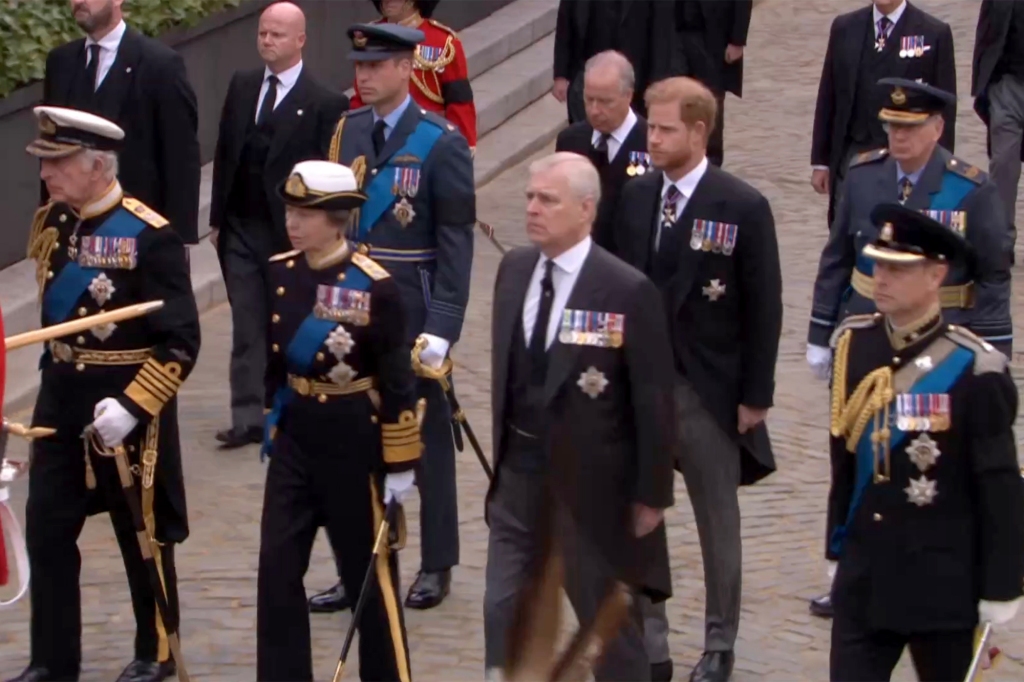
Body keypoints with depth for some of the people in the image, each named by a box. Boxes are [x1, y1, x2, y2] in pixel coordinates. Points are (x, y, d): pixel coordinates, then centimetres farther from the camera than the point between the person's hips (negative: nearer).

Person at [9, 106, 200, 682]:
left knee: (142, 531, 9)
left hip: (127, 403, -6)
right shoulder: (50, 222, 3)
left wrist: (131, 405, -25)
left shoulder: (150, 237, -18)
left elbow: (181, 342, -18)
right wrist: (57, 383, 17)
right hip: (60, 398, 6)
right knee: (47, 528, 6)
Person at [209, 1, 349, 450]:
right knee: (247, 329, 3)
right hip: (241, 229, 4)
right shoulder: (242, 87, 9)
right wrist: (218, 218, 9)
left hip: (291, 232, -4)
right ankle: (248, 418, 3)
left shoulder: (324, 104, -8)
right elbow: (224, 154, 12)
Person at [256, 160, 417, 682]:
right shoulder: (277, 273, 0)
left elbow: (397, 382, -12)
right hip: (294, 437, 5)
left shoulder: (374, 286, -16)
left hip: (354, 439, -5)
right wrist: (271, 423, 15)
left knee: (369, 570, 7)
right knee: (277, 565, 2)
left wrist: (400, 465, -10)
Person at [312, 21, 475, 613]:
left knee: (426, 439, 8)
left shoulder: (440, 143, -10)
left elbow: (457, 241, -11)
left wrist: (442, 325, -18)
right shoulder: (346, 133, 7)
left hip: (411, 315, -5)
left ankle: (437, 566, 20)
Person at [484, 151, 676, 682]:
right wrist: (503, 449, 13)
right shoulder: (514, 269, 2)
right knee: (503, 614, 8)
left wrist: (652, 495, -10)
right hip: (517, 476, 5)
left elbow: (653, 401, -13)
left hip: (590, 485, -5)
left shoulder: (628, 291, -18)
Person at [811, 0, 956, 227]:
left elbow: (945, 108, -1)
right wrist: (820, 161, 8)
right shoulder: (844, 28, 8)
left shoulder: (934, 33, -2)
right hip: (852, 157, 3)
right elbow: (828, 98, 11)